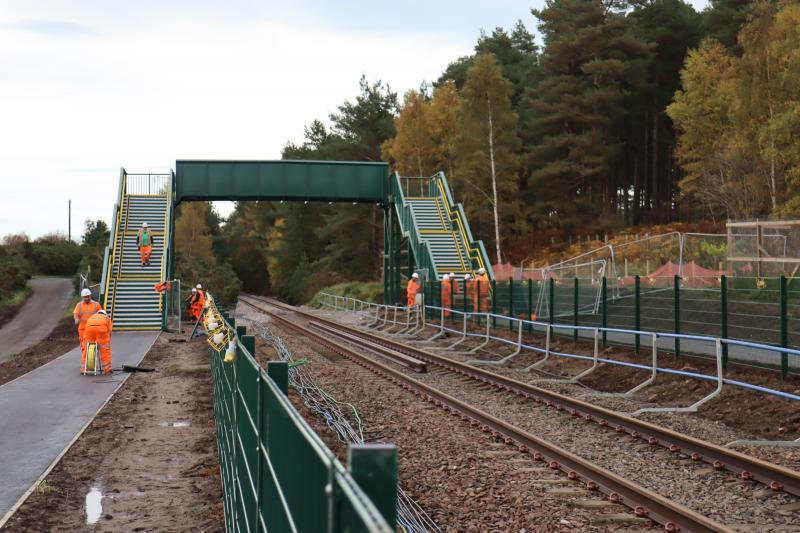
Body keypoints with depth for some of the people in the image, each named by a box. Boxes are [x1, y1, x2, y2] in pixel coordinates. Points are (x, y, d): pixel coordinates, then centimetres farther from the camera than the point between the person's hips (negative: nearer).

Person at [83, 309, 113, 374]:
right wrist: (108, 344, 31)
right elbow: (109, 332, 24)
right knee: (105, 349, 7)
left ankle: (83, 369, 12)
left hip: (89, 327, 2)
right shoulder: (107, 318, 34)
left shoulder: (91, 317, 40)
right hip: (101, 327, -2)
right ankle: (107, 369, 4)